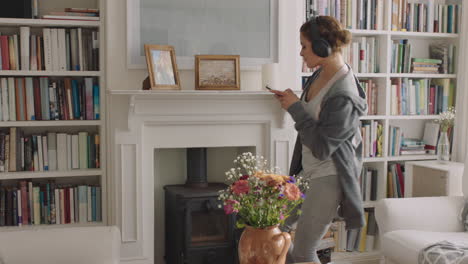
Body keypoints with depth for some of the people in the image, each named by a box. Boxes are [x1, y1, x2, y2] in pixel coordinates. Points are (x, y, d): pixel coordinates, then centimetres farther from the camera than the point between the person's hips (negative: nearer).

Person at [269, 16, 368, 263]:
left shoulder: (343, 96, -26)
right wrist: (291, 101, 2)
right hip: (308, 171, 9)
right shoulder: (322, 74, 2)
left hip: (328, 177, -9)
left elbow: (321, 147, -24)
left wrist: (295, 108, -19)